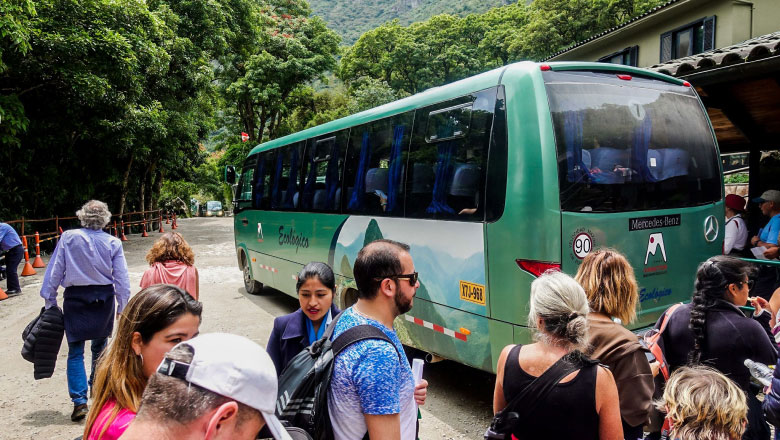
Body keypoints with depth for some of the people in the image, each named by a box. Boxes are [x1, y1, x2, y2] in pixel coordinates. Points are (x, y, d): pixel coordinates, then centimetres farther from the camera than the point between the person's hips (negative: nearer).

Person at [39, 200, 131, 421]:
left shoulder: (68, 238, -8)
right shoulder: (113, 243, -6)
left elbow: (54, 272, -4)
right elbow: (121, 278, -4)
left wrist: (50, 300, 5)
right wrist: (123, 305, 6)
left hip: (75, 299, -2)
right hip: (104, 299, 2)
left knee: (75, 352, 3)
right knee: (100, 347, 19)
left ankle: (79, 400, -6)